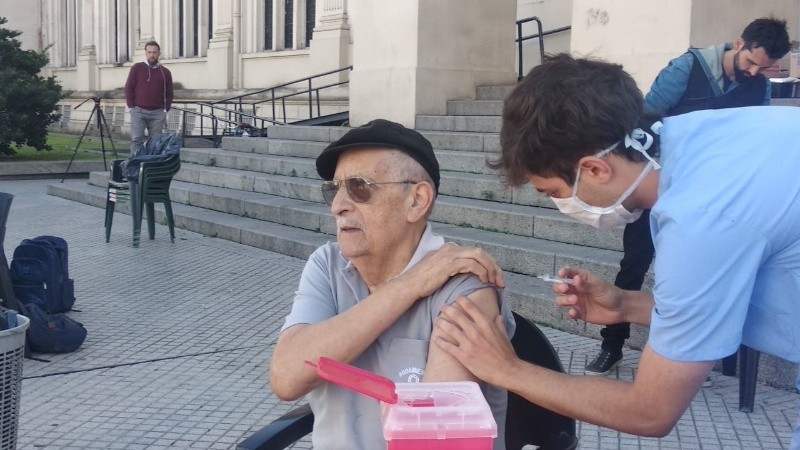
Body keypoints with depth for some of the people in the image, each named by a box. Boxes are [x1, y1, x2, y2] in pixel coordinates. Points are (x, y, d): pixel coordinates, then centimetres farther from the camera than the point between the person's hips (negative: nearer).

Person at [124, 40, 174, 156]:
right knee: (136, 140, -9)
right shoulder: (137, 68, 7)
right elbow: (128, 88, 5)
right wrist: (131, 107, -3)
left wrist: (165, 110, 4)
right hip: (138, 111, -2)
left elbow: (169, 93, 14)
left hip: (158, 113, 2)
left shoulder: (165, 72, 12)